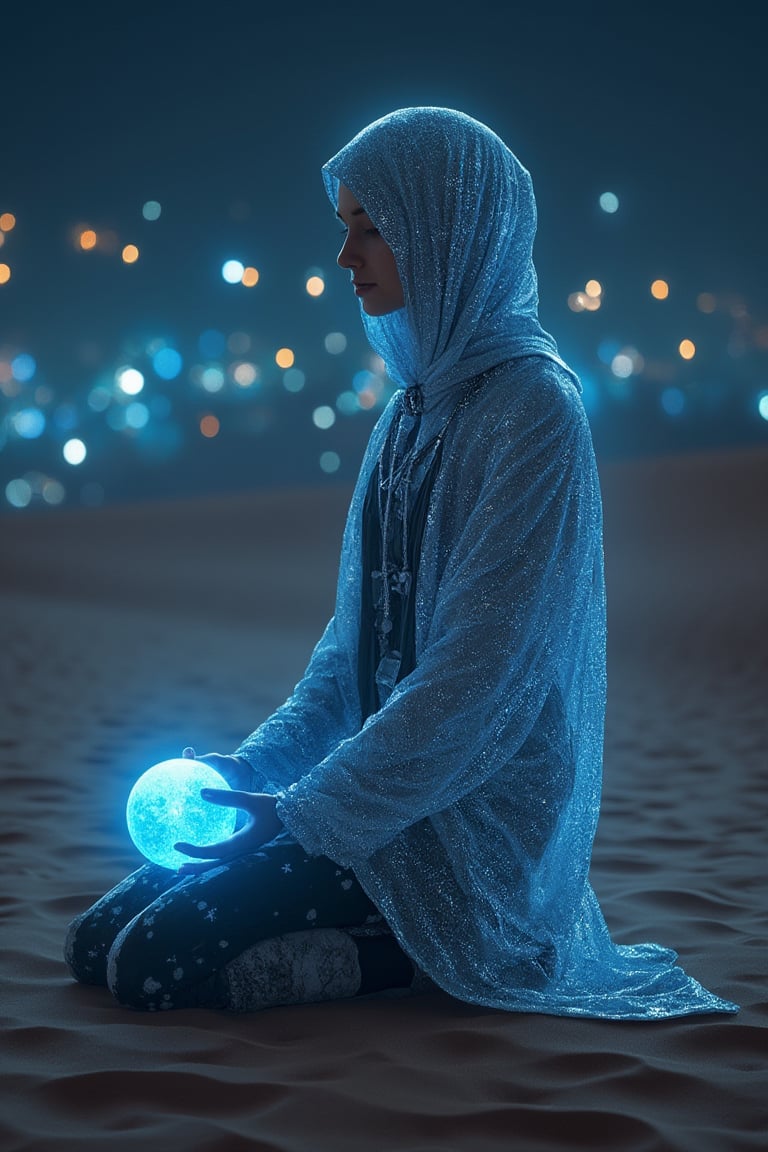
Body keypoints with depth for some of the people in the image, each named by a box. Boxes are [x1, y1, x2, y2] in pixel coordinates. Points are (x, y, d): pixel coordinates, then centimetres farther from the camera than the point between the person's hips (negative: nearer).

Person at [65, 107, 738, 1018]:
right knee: (94, 942, 2)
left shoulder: (532, 410, -16)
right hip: (386, 779, 9)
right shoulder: (416, 405, 10)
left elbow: (480, 673, -21)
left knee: (153, 965, -18)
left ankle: (431, 954, -3)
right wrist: (259, 764, 3)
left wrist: (310, 809, -17)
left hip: (469, 820, -9)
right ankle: (413, 935, 9)